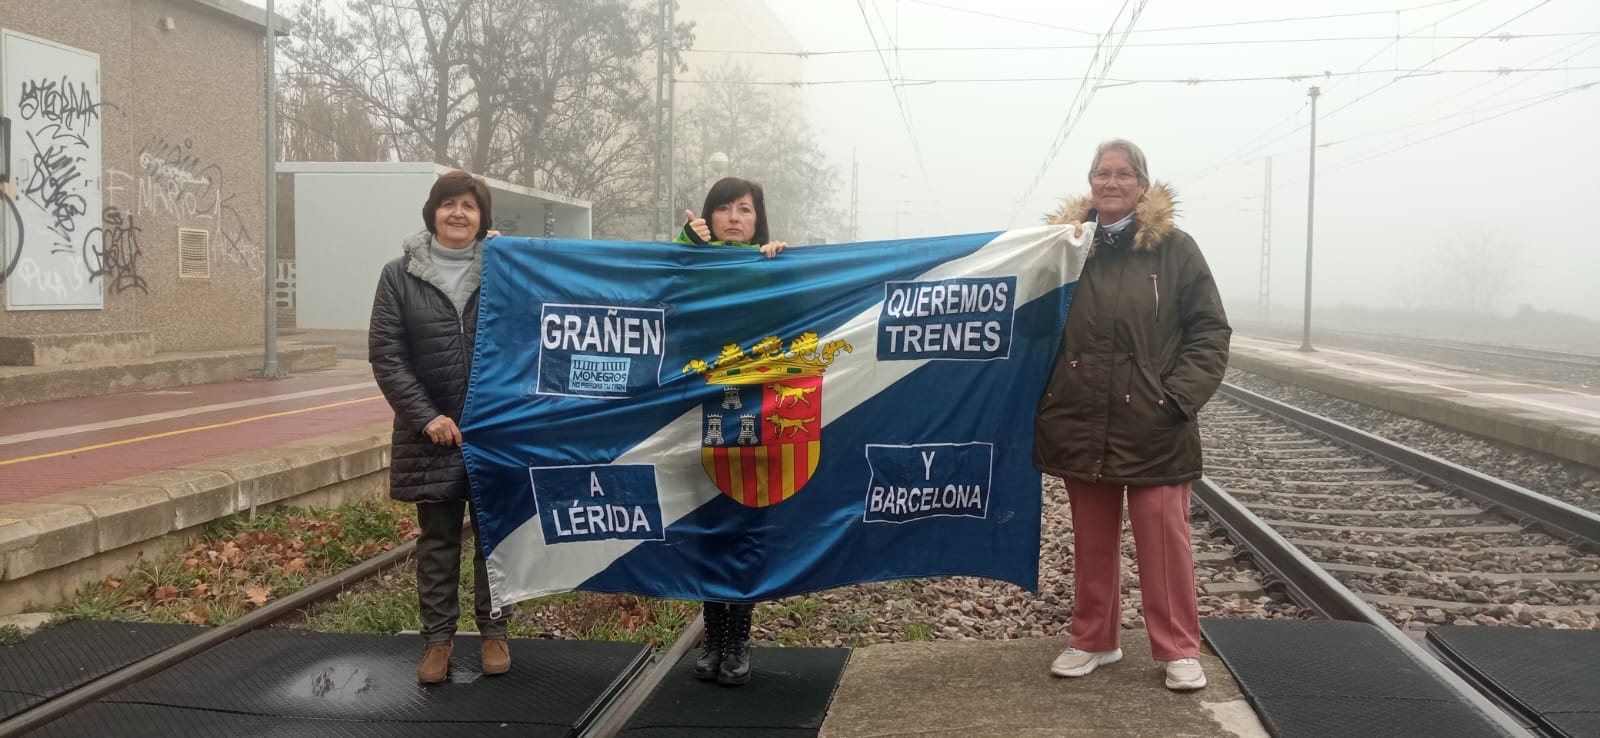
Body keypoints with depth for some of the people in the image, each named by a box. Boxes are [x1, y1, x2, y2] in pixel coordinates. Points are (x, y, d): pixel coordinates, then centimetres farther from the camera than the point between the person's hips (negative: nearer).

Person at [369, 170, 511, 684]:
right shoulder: (400, 274, 0)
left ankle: (494, 631, 23)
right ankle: (437, 637, 19)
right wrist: (426, 416, -12)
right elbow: (385, 354, -3)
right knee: (437, 538, 9)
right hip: (432, 430, 0)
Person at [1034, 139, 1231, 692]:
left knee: (1164, 537, -1)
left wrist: (1179, 395, -11)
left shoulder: (1174, 248, 0)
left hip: (1152, 428, -3)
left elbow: (1210, 331, -1)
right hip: (1081, 423, 3)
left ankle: (1179, 650, 14)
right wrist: (1042, 401, 1)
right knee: (1092, 539, 13)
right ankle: (1093, 639, 27)